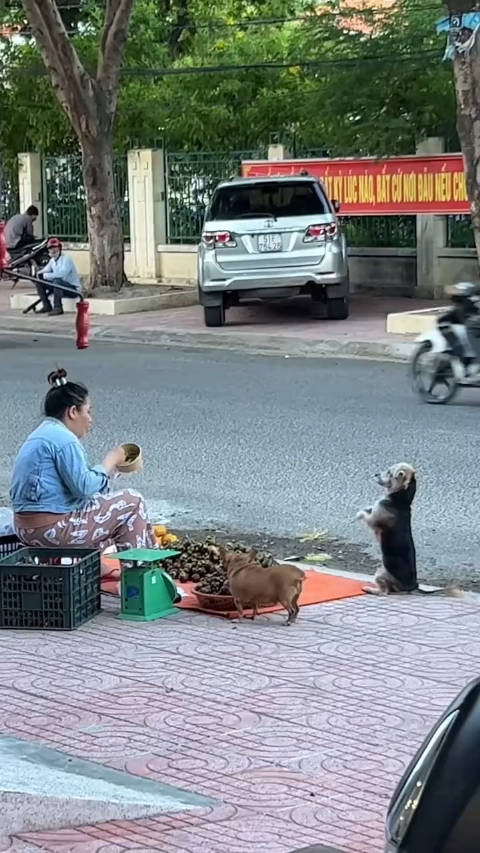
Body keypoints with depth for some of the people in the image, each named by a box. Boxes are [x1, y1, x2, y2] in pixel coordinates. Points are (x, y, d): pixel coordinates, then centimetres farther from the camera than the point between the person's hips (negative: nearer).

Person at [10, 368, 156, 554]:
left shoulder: (39, 435, 17)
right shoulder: (63, 439, -15)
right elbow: (84, 487, -19)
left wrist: (108, 467, 14)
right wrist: (110, 462, -6)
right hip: (52, 529, -10)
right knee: (132, 502, -1)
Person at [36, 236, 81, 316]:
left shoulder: (66, 259, -17)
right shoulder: (52, 260, 9)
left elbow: (62, 273, -32)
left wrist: (46, 275, -31)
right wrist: (40, 274, -17)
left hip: (73, 288, -8)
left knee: (57, 281, -38)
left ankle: (58, 308, -32)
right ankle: (47, 306, 4)